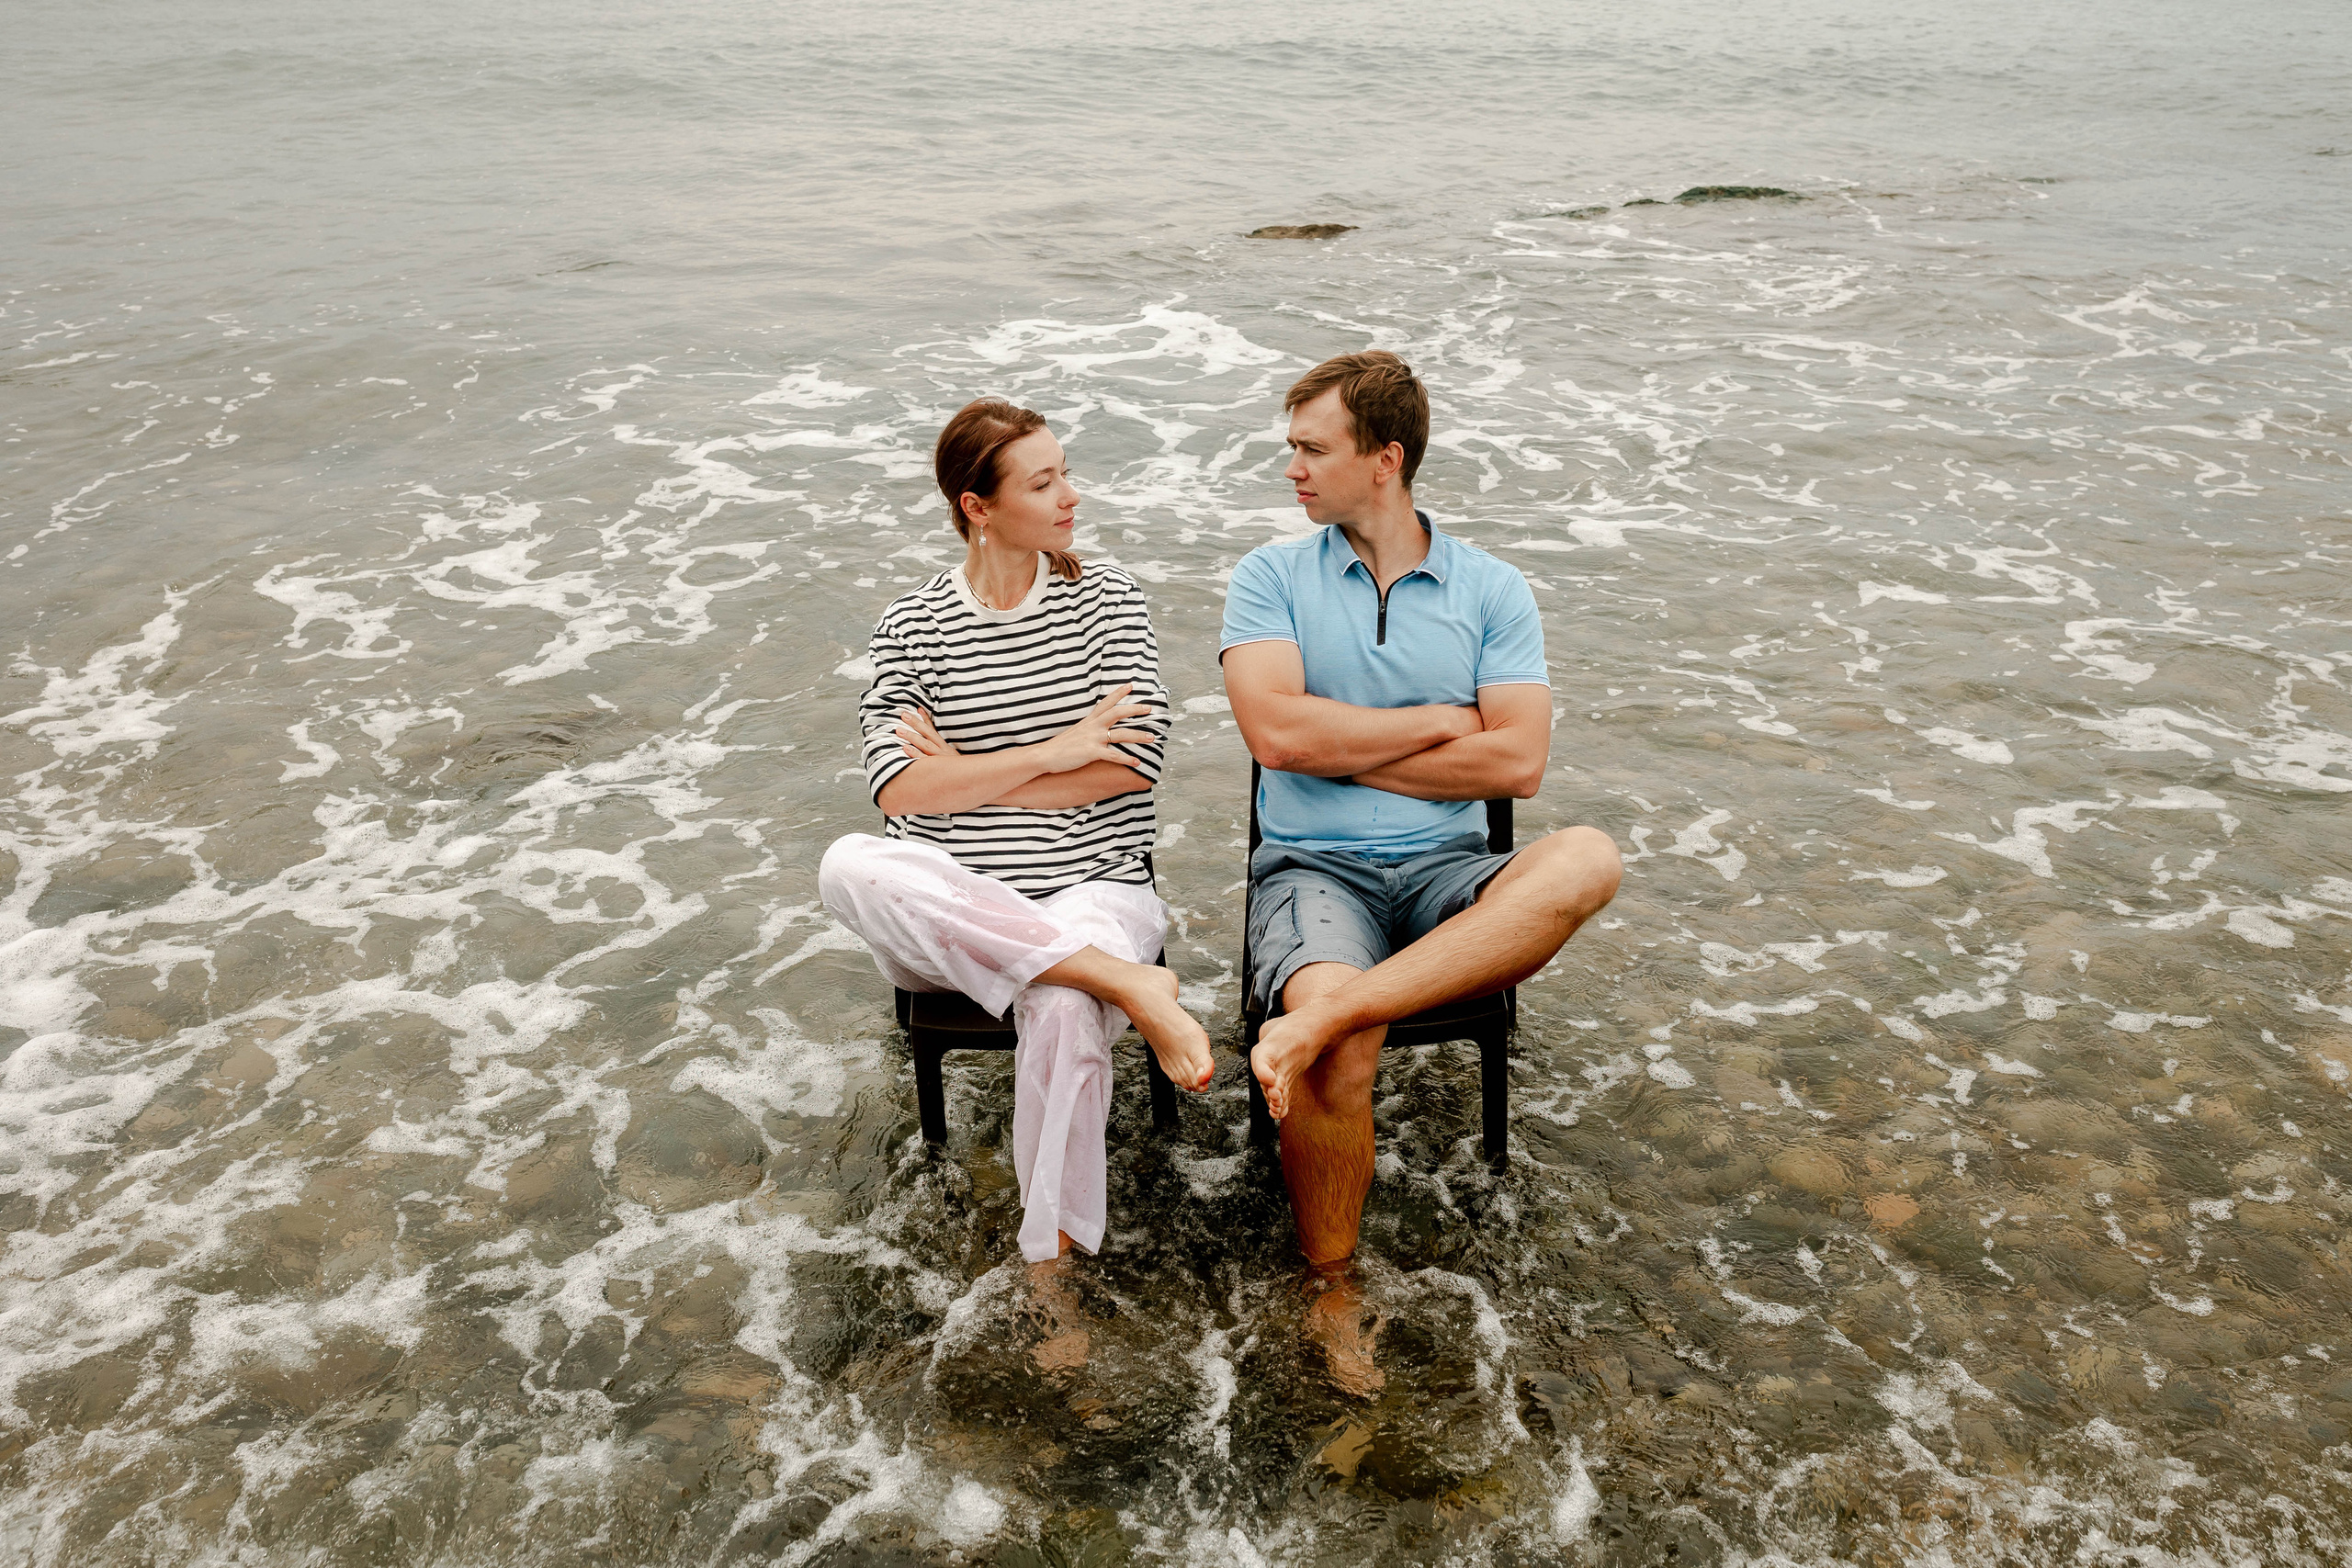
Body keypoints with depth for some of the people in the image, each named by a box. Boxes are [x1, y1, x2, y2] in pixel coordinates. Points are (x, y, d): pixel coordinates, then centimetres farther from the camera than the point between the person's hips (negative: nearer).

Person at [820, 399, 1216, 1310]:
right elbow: (897, 791, -7)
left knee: (1065, 1012, -36)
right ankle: (1126, 983, -33)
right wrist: (1053, 751, -12)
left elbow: (1135, 765, -4)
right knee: (849, 867, -33)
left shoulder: (1104, 598, 7)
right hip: (948, 913, 1)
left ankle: (1053, 1261, -16)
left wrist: (958, 775, -4)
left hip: (1091, 890, -1)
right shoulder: (911, 626, 6)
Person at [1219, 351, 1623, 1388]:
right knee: (1345, 1048, -33)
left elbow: (1518, 761, -5)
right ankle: (1332, 1287, -9)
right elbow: (1277, 731, -10)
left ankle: (1324, 1011, -39)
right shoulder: (1270, 578, 7)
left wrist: (1344, 749, -6)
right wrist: (1441, 723, -4)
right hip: (1313, 869, -2)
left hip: (1447, 873, 2)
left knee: (1587, 859, -31)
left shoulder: (1492, 592, 8)